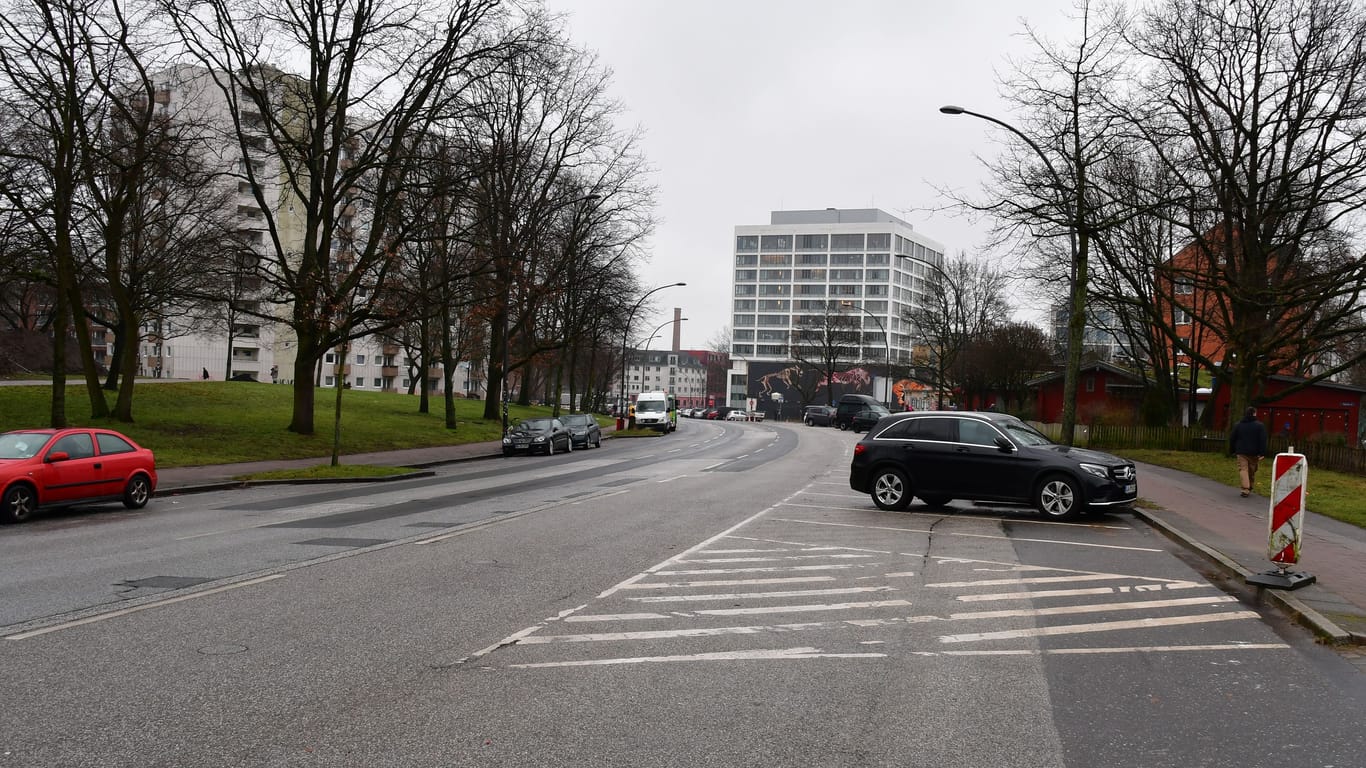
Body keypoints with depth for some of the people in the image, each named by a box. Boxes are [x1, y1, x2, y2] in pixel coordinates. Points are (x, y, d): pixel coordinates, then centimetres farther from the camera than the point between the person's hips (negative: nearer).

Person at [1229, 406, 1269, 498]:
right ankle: (1250, 488, 24)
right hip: (1254, 453, 0)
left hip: (1241, 452, 0)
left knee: (1243, 469, -5)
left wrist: (1232, 451, 17)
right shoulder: (1259, 426, -3)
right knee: (1252, 471, 14)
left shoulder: (1238, 425, 3)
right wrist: (1262, 453, -8)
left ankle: (1245, 489, -20)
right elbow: (1263, 441, -8)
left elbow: (1232, 439, 8)